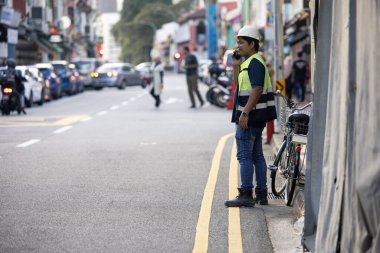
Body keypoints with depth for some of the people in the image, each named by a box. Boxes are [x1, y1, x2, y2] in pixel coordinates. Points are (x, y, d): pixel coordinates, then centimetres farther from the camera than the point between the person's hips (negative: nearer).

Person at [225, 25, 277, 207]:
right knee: (257, 156, 13)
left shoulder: (255, 63, -14)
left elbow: (257, 89, -23)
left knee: (244, 156, -8)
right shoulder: (248, 62, 18)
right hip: (255, 117, 11)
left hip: (250, 117, -11)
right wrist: (236, 67, 11)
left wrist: (245, 113, -26)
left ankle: (245, 195, -8)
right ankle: (261, 194, 18)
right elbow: (239, 85, 24)